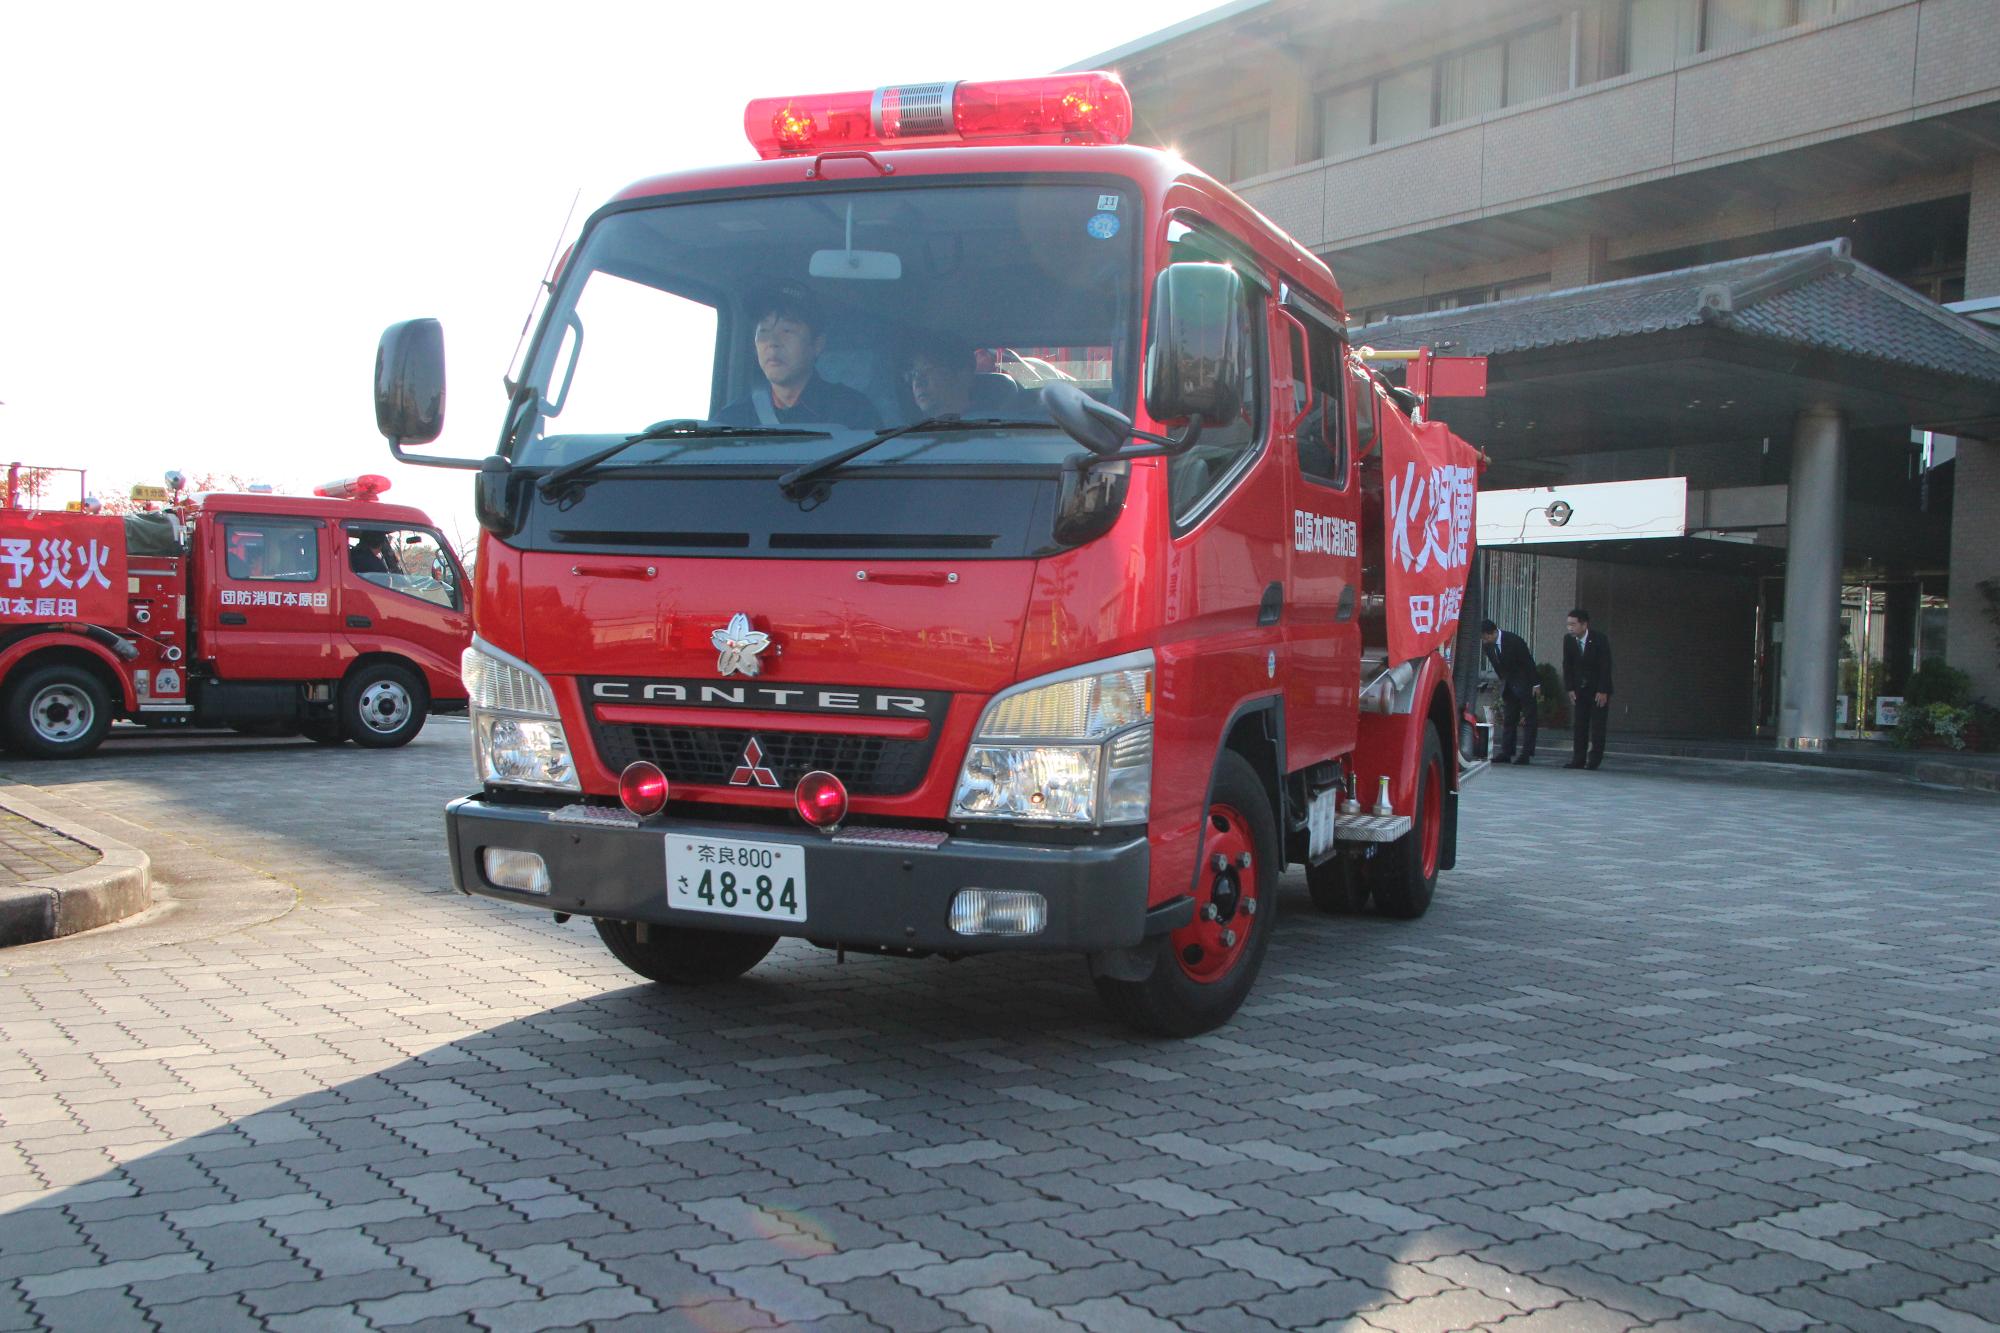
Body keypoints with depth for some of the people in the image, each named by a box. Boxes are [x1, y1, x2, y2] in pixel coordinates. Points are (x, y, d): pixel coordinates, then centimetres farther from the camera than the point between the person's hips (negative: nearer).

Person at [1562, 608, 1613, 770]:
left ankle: (1594, 759, -1)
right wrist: (1570, 689, -4)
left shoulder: (1599, 639, -16)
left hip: (1598, 689, -4)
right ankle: (1579, 759, 1)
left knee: (1597, 725, -5)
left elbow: (1605, 666, -15)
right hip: (1580, 688, 4)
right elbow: (1567, 666, 2)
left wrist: (1603, 691, -18)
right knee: (1580, 724, 0)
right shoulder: (1569, 640, -4)